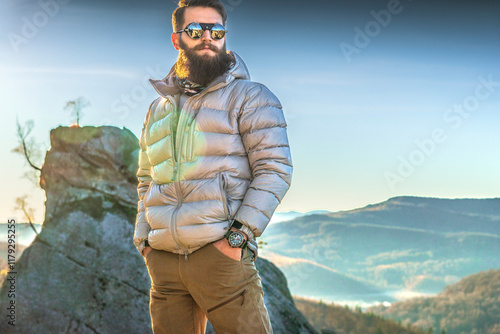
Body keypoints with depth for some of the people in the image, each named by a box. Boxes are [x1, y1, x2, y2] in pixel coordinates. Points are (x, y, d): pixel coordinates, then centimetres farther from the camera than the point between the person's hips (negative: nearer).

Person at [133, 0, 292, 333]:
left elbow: (275, 168, -6)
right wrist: (144, 240, 12)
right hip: (164, 261, 5)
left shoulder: (250, 96, 2)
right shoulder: (159, 109, 20)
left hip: (222, 255, -5)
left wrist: (239, 234, -14)